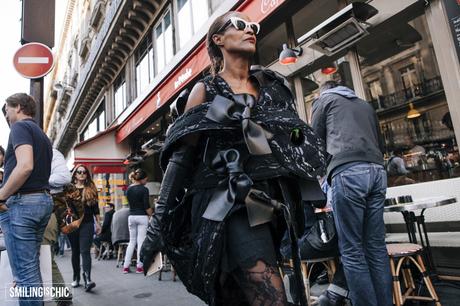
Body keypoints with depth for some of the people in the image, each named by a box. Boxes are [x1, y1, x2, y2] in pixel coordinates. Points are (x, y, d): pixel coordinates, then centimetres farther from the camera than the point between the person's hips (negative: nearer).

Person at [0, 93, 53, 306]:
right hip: (44, 200, 9)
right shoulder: (42, 135, 21)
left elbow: (25, 166, -22)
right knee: (32, 268, 16)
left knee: (24, 272, -4)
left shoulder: (20, 126, -6)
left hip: (21, 202, -9)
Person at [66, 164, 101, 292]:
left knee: (85, 251, -10)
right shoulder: (69, 189, 5)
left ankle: (87, 279, -18)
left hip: (87, 224, -1)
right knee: (75, 251, 11)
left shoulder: (91, 189, 6)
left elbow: (95, 208, 8)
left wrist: (98, 223, 5)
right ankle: (76, 278, 24)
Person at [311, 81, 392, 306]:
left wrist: (325, 171, 28)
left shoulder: (324, 100, 18)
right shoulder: (365, 105, 32)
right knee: (376, 246, 8)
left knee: (351, 250, -3)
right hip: (377, 171, 6)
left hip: (348, 171, -6)